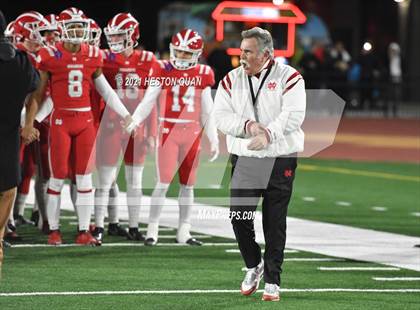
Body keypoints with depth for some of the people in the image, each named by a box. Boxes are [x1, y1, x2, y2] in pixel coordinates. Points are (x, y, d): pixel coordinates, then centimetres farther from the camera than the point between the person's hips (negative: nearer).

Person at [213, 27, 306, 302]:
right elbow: (222, 117, -1)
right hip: (243, 159, 3)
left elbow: (293, 116, -14)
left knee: (275, 223, 0)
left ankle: (272, 281, 10)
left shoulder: (288, 77, -3)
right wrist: (248, 126, -18)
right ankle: (254, 265, 23)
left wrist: (268, 134, -27)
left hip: (280, 159, -3)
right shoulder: (232, 80, 8)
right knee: (239, 216, -3)